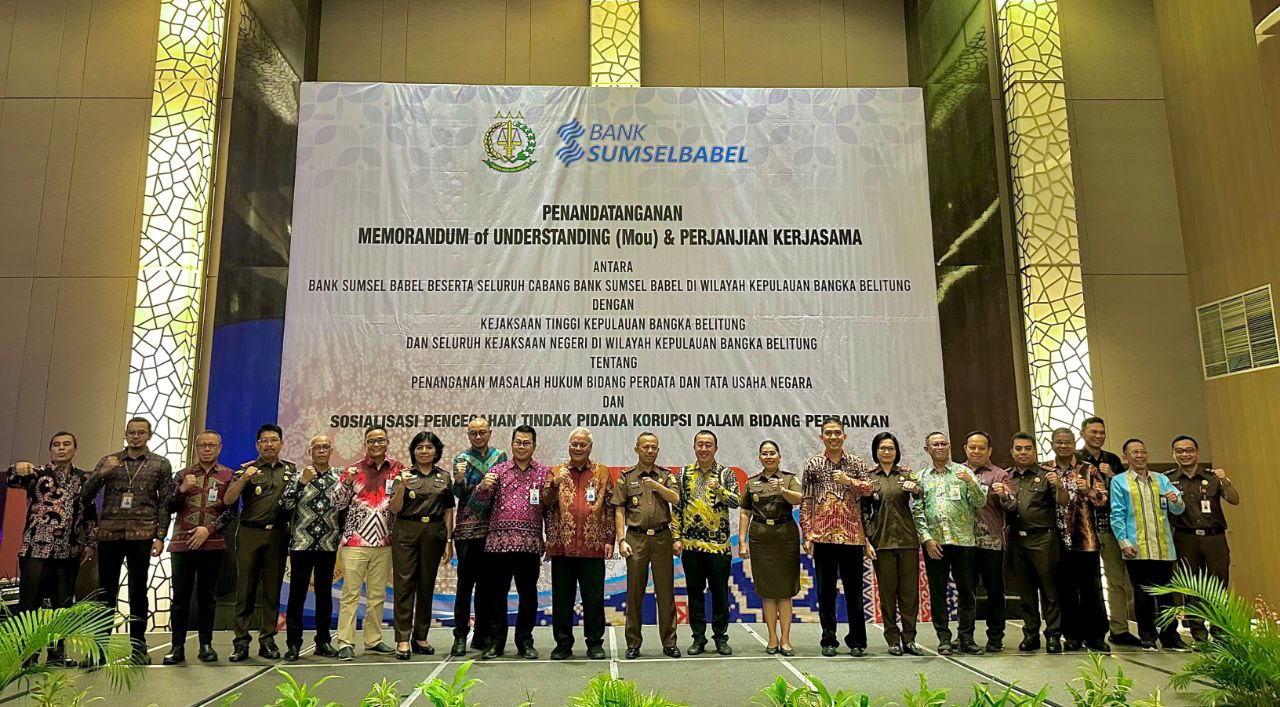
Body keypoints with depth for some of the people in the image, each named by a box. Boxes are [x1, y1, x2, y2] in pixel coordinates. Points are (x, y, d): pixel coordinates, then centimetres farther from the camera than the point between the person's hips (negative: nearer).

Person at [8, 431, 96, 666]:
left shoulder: (84, 479, 12)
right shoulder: (37, 474, 6)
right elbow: (11, 480, -15)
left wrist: (89, 544, 10)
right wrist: (17, 469, -38)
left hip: (69, 552, 2)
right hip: (35, 549, -2)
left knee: (62, 605, 6)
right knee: (29, 603, -2)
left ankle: (56, 653, 15)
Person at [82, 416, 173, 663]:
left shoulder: (160, 464, 7)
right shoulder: (108, 461, 12)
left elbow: (164, 503, 4)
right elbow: (85, 496, 7)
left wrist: (160, 536, -4)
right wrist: (101, 473, -9)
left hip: (141, 534, -2)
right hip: (109, 533, 2)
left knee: (138, 591, 1)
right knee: (106, 590, 6)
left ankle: (138, 645, 9)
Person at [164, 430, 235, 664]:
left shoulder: (228, 475, 6)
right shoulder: (183, 475, 11)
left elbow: (231, 511, 1)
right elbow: (170, 508, 8)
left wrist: (209, 529, -11)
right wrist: (182, 490, -10)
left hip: (212, 544, -1)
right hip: (182, 543, 1)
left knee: (206, 595, 5)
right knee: (180, 595, 2)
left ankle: (206, 644, 12)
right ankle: (178, 647, 8)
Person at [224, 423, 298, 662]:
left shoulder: (291, 469, 13)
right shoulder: (248, 469, 6)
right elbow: (228, 500, -3)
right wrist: (243, 479, -18)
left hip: (278, 534, 2)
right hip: (250, 534, -2)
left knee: (272, 588, 5)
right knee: (246, 588, -1)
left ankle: (267, 639, 11)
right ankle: (241, 641, 4)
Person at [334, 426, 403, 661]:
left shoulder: (397, 468, 7)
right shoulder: (354, 469, 3)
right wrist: (347, 482, -13)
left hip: (384, 542, 2)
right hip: (355, 541, -2)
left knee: (377, 595, 9)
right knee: (350, 594, -2)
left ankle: (373, 640, 18)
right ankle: (345, 643, 2)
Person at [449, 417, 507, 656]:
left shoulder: (500, 456, 9)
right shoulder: (461, 459, 3)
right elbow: (460, 494, -6)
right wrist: (458, 479, -24)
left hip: (493, 527, 3)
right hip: (467, 527, -2)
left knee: (487, 582, 9)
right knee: (465, 582, -2)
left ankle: (481, 635, 18)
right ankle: (460, 636, 5)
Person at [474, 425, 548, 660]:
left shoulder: (544, 473, 8)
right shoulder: (499, 470, 8)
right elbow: (482, 498, -2)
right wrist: (483, 486, -25)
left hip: (530, 543, 0)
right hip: (499, 541, 0)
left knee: (528, 594, 7)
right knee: (497, 593, 6)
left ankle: (525, 642, 20)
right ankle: (495, 642, 18)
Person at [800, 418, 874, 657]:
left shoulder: (857, 463, 9)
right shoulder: (813, 465, 7)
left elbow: (870, 489, -3)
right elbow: (805, 502, 4)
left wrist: (848, 480, -17)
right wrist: (807, 535, -2)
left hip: (852, 536, 0)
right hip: (823, 536, 0)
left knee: (854, 590, 5)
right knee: (826, 591, 6)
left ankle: (857, 641, 17)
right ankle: (829, 641, 16)